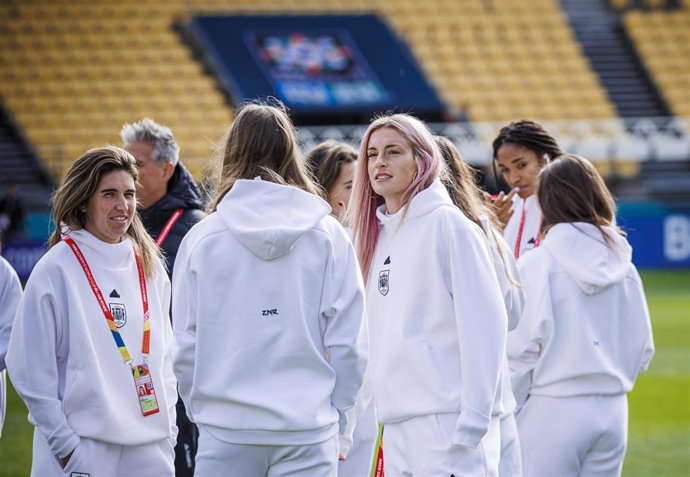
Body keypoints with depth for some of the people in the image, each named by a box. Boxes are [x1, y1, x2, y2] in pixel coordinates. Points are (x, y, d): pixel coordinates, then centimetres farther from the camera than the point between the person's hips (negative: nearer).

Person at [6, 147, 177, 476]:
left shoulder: (149, 267, 10)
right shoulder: (56, 270, -6)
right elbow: (30, 368, -7)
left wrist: (167, 431, 9)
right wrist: (65, 446, -10)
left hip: (150, 449, 5)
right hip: (84, 448, -5)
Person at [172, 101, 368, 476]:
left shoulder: (202, 238, 0)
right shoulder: (328, 237, 0)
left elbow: (185, 344, 1)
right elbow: (349, 343, -1)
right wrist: (335, 419, 10)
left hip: (226, 434, 0)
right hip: (308, 430, 0)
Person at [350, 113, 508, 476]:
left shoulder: (448, 225, -7)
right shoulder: (380, 232, 16)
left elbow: (483, 327, -12)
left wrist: (471, 426, -16)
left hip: (446, 420, -8)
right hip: (397, 427, 8)